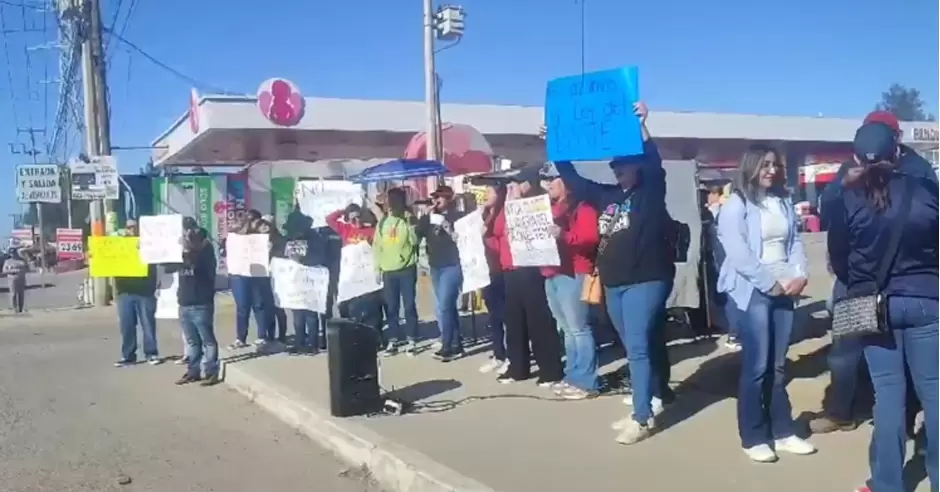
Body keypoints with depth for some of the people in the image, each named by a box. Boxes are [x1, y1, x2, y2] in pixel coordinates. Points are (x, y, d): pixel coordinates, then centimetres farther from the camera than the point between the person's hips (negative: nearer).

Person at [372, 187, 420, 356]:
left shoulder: (409, 220, 0)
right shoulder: (382, 223, 10)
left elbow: (414, 241, -14)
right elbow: (376, 247, 11)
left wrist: (409, 222, -21)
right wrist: (377, 268, 6)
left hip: (407, 269, -3)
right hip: (388, 271, 3)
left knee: (409, 305, 0)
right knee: (391, 307, 6)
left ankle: (412, 341, 7)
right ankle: (393, 341, 14)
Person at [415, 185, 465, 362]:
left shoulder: (458, 216, -3)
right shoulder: (431, 217, 14)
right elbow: (417, 233, 4)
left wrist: (445, 225, -18)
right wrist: (427, 215, -3)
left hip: (452, 266, -7)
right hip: (436, 267, 7)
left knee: (443, 307, -12)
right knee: (447, 307, 10)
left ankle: (447, 346, -5)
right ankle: (456, 345, 17)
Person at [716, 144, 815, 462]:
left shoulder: (784, 203, 14)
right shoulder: (736, 206, -6)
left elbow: (795, 242, 11)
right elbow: (738, 255, -14)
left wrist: (799, 276, -5)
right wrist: (772, 284, -14)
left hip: (784, 291, 6)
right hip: (752, 292, -6)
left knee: (778, 366, 11)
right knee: (756, 367, -4)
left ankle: (783, 431, 19)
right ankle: (753, 438, 6)